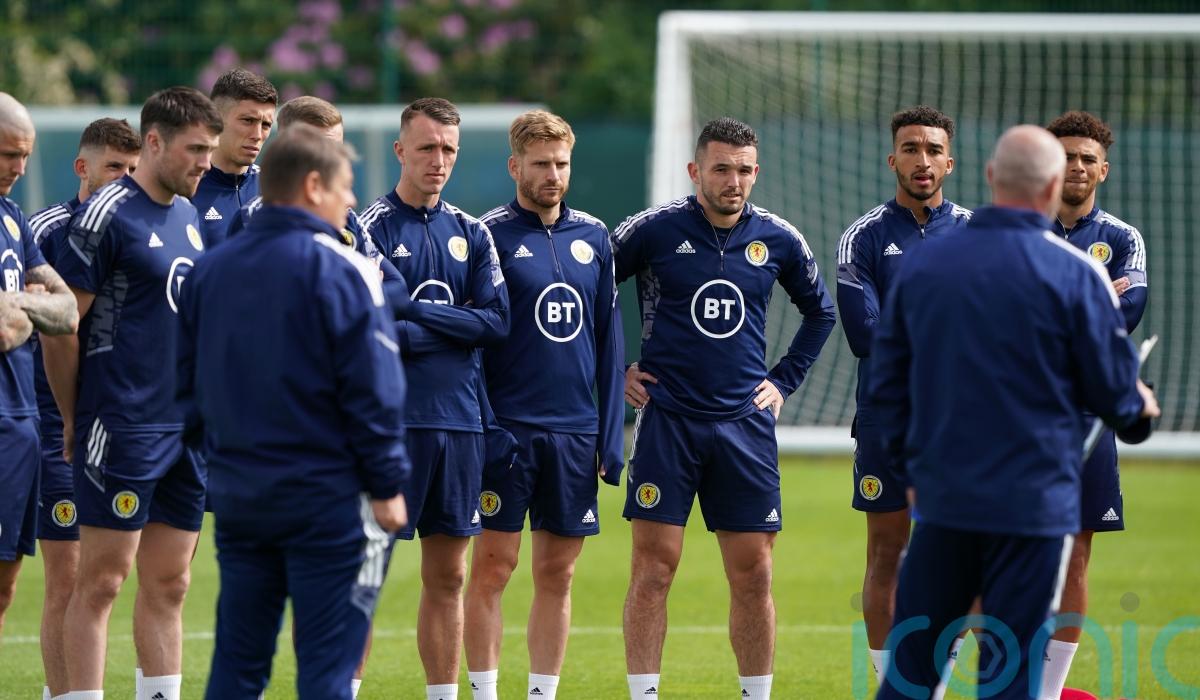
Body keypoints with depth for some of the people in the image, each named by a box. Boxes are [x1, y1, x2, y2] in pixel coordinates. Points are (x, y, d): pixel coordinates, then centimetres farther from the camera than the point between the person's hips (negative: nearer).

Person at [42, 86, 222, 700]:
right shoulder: (108, 214, -10)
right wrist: (73, 418, -3)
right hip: (123, 429, -8)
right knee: (101, 580, -6)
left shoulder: (188, 216, 14)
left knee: (168, 585, 9)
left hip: (187, 423, 8)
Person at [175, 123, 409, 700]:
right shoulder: (339, 271, -10)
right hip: (327, 501, -6)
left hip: (237, 496, 6)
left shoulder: (208, 272, 10)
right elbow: (372, 391, -13)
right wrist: (387, 485, -7)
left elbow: (186, 388, 13)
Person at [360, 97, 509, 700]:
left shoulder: (472, 234, 12)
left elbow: (497, 321, 1)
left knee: (448, 576, 8)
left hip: (459, 423, 5)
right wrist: (454, 327, -6)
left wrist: (419, 315, -9)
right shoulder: (370, 227, -4)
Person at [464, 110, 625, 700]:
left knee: (557, 574, 7)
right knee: (493, 567, -2)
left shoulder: (592, 237, 9)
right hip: (508, 429, -4)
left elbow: (609, 341, 12)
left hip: (575, 432, 4)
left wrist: (611, 435, 7)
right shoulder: (491, 235, -4)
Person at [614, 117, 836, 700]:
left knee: (752, 575, 2)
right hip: (667, 419, -2)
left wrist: (785, 380, 14)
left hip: (746, 424, 2)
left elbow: (820, 311, 22)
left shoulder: (778, 240, 5)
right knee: (653, 569, -4)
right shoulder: (654, 230, -4)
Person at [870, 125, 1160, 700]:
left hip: (942, 496, 4)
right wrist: (1137, 405, 20)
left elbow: (885, 379, 10)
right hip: (1034, 500, -4)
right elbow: (1113, 388, -3)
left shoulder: (920, 264, 3)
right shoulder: (1075, 274, -10)